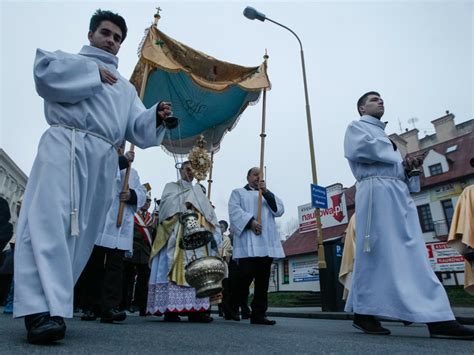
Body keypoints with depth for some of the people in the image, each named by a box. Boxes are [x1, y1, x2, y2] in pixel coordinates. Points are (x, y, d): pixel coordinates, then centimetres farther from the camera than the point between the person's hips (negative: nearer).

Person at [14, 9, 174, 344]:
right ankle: (42, 309, -26)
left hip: (104, 158, 4)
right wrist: (94, 73, 5)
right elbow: (44, 69, -3)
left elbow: (139, 129, 18)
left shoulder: (126, 87, 31)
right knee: (49, 221, -19)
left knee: (81, 231, -2)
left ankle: (53, 304, 5)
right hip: (66, 144, -4)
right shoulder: (70, 59, 23)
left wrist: (158, 117, -3)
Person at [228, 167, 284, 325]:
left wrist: (266, 192, 0)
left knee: (262, 280, 1)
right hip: (247, 243, -4)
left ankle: (258, 314, 8)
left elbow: (279, 210, 10)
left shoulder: (267, 195, 27)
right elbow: (234, 210, -3)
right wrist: (250, 221, -18)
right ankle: (232, 306, 11)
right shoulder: (238, 192, 15)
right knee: (246, 275, -12)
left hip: (267, 244, 4)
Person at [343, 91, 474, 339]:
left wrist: (409, 167, 5)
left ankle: (437, 319, -3)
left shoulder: (382, 133, 34)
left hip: (399, 193, 8)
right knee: (376, 253, -9)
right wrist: (399, 160, -1)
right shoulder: (356, 127, 11)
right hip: (377, 190, -8)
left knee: (413, 253, -1)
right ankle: (363, 313, -1)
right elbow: (361, 148, -12)